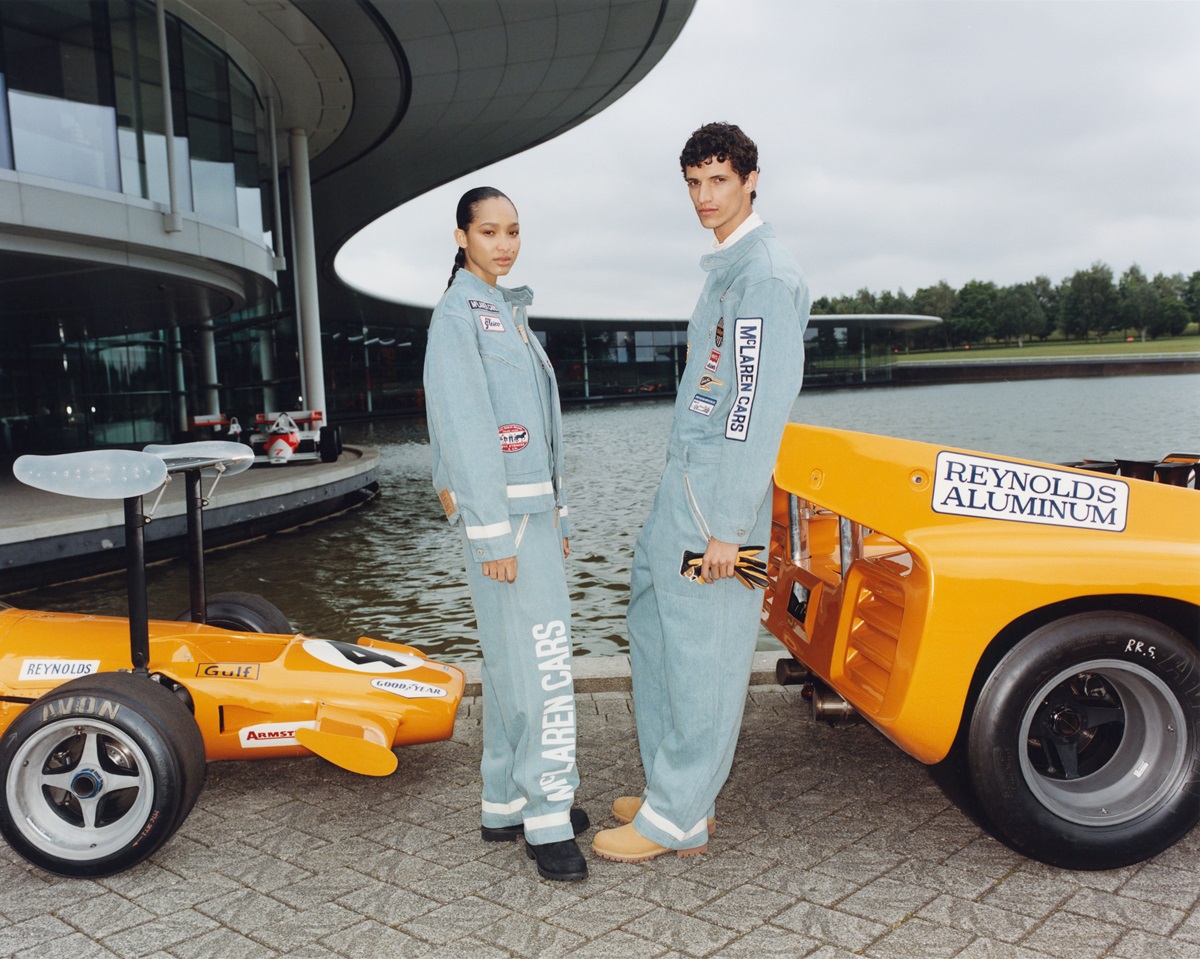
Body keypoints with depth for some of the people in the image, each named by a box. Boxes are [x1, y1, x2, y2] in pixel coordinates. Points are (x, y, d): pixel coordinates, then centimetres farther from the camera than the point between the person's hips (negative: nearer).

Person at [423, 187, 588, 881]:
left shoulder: (508, 313, 18)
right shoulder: (458, 311, -9)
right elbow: (463, 427, -16)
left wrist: (556, 515, 16)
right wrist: (492, 534, -20)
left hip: (533, 507, 9)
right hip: (501, 510, -9)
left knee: (513, 658, 12)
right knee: (543, 659, -9)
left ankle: (509, 805, 22)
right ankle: (546, 819, 1)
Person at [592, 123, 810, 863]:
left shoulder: (764, 274, -12)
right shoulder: (727, 268, 19)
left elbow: (761, 407, -19)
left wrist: (726, 526, -21)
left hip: (716, 499, -10)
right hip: (685, 482, 10)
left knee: (703, 656, -2)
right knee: (657, 633, 15)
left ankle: (676, 817, 10)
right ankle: (678, 794, 27)